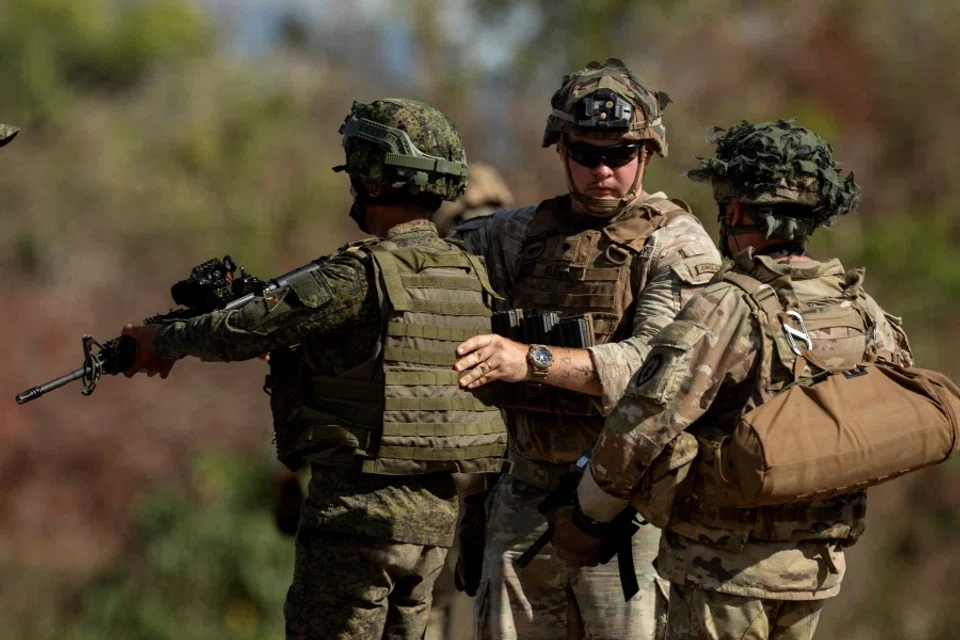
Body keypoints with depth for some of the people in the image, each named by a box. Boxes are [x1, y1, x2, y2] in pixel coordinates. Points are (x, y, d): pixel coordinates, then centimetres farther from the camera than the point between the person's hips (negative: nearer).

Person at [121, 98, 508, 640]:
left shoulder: (362, 275, -16)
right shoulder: (468, 274, 8)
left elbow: (249, 327, -8)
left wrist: (163, 342, 7)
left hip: (360, 511, -8)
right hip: (434, 515, 8)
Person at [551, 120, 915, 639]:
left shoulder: (728, 310, -18)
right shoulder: (862, 313, 3)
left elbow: (642, 426, -20)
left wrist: (588, 515, -6)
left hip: (726, 562, -6)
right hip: (817, 565, 6)